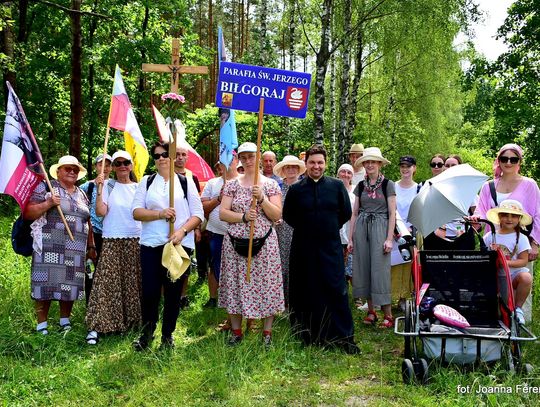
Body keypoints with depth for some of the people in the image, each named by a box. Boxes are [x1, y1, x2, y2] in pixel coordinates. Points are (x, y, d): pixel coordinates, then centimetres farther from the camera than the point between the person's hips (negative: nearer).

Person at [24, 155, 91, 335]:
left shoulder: (81, 194, 18)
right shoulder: (46, 187, 1)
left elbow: (87, 222, 22)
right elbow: (27, 213, -4)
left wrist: (91, 246, 17)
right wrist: (48, 204, -18)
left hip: (75, 250, 5)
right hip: (50, 248, -5)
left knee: (70, 284, 8)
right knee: (47, 283, -4)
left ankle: (65, 321, 22)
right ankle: (42, 325, 6)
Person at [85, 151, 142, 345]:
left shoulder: (139, 188, 10)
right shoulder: (108, 185, 1)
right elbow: (100, 212, -10)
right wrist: (99, 189, -17)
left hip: (136, 240, 3)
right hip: (112, 241, -3)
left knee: (133, 281, 8)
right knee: (106, 281, -7)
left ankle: (131, 320, 21)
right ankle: (96, 326, -4)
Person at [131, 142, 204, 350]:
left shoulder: (185, 181, 7)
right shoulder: (147, 181, 10)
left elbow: (198, 214, 2)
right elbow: (136, 211, 0)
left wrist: (182, 231, -14)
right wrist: (160, 214, -14)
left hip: (180, 244, 0)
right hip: (151, 245, 1)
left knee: (173, 292, 5)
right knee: (150, 291, 0)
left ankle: (168, 335, 22)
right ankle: (147, 333, 21)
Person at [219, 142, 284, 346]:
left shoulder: (271, 185, 5)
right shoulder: (232, 185, 8)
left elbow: (277, 215, -2)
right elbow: (222, 213, 1)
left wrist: (262, 199, -15)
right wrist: (243, 217, -14)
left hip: (264, 243, -1)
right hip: (236, 243, 1)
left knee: (266, 284, 1)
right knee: (235, 284, 5)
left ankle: (267, 332, 15)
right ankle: (236, 331, 20)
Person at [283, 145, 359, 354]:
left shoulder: (336, 186, 2)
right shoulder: (296, 189, 1)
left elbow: (346, 212, 9)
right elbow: (287, 215, 12)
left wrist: (331, 228, 9)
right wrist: (304, 229, 9)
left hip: (330, 246, 0)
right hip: (304, 248, 0)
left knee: (337, 289, -1)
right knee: (307, 290, 7)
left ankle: (344, 336, 8)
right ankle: (309, 335, 20)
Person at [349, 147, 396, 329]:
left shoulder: (387, 184, 0)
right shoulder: (361, 186, 11)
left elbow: (392, 213, -3)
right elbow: (355, 213, 13)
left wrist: (389, 238, -10)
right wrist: (350, 238, 8)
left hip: (380, 227, -4)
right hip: (361, 228, 5)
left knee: (380, 270, -6)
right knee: (363, 269, 5)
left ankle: (388, 315, 2)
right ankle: (371, 311, 17)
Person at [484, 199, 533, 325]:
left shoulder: (521, 238, 1)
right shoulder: (490, 236, 7)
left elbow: (523, 261, -5)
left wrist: (505, 262, -19)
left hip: (513, 274, -1)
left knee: (526, 277, -33)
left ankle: (518, 308, -9)